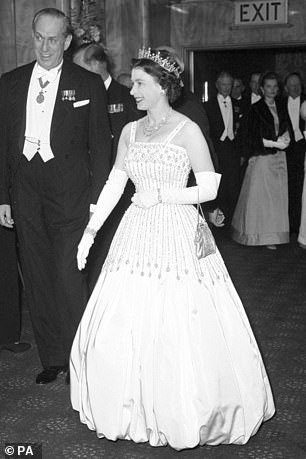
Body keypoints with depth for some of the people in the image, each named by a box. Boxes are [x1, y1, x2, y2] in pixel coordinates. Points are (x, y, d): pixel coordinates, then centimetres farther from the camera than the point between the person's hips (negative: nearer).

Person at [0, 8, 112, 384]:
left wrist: (96, 198, -5)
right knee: (36, 279, 8)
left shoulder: (88, 85, 2)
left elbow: (100, 145, 1)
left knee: (68, 278, -8)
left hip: (69, 192, -3)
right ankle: (51, 358, 20)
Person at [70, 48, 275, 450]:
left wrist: (160, 195, -14)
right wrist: (91, 231, 6)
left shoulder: (187, 130, -5)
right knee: (124, 324, 4)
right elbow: (114, 184, 11)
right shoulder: (130, 132, 10)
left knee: (179, 325, -3)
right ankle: (137, 409, 22)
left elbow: (210, 188, -7)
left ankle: (183, 413, 16)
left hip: (177, 235, -5)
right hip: (137, 236, 5)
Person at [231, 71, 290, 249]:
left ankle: (274, 234, 13)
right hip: (261, 157, -5)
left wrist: (284, 139, -6)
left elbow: (286, 128, 17)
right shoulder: (256, 109, -6)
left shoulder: (281, 106, 10)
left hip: (279, 157, 5)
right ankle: (262, 234, 6)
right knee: (260, 196, -2)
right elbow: (255, 138, -9)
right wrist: (276, 143, -12)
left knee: (278, 196, 6)